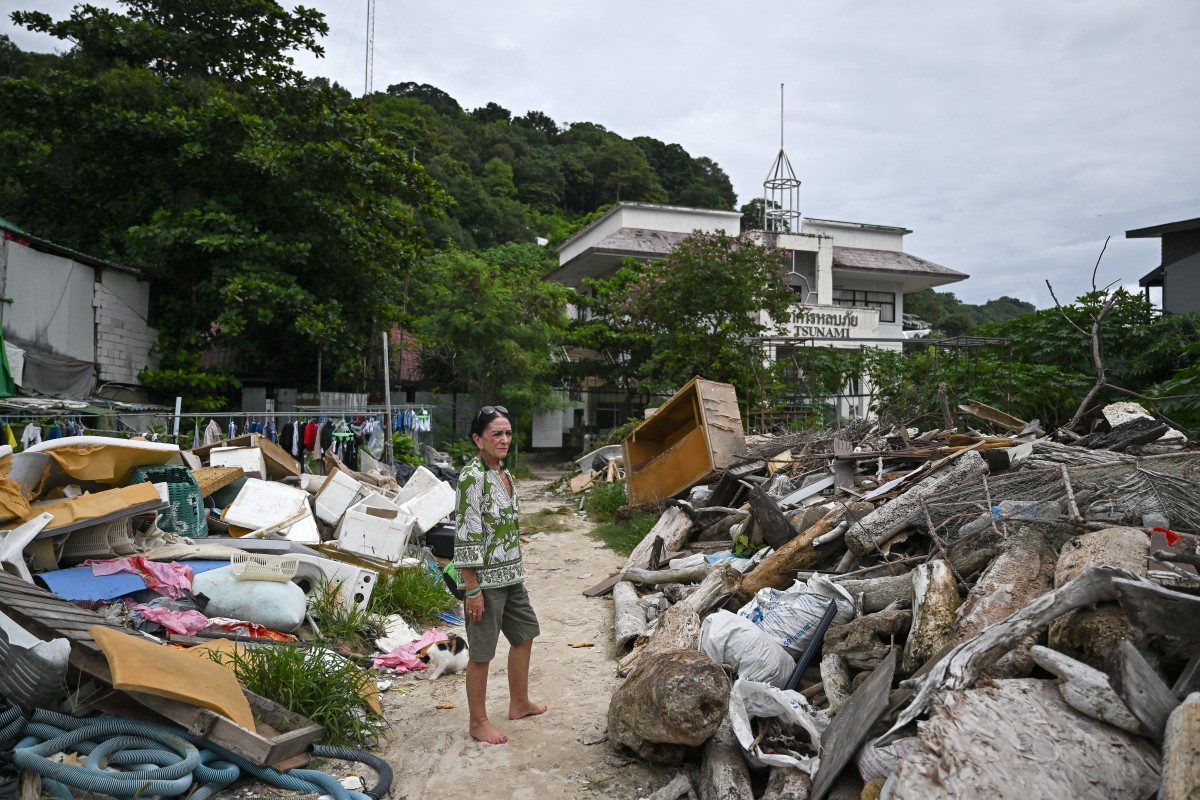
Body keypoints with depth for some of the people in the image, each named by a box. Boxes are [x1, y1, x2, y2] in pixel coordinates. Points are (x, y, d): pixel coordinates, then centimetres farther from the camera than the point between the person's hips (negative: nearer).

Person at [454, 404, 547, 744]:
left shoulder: (504, 473, 8)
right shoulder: (471, 477, -19)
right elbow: (465, 536, -21)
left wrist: (515, 570, 19)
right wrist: (472, 589, -20)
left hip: (511, 576, 9)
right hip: (486, 579, -9)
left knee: (525, 634, 21)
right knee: (482, 652, 5)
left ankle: (519, 703, 39)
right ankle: (478, 722, 22)